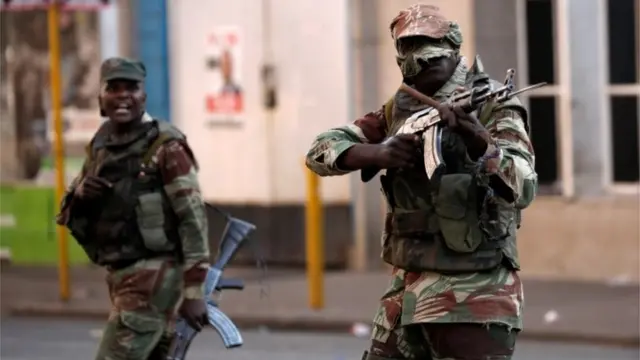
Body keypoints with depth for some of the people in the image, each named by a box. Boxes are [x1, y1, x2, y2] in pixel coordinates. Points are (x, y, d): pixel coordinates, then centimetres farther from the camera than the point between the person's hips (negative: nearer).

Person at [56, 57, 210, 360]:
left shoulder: (165, 146, -11)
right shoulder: (100, 145, 11)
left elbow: (192, 217, -14)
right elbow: (69, 216, 18)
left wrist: (194, 291, -18)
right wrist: (78, 194, -7)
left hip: (153, 276, -8)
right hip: (119, 275, 8)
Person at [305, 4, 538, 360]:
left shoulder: (490, 104, -7)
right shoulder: (399, 110, 11)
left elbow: (523, 188, -20)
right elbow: (322, 150, 7)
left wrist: (478, 140, -38)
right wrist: (374, 153, -14)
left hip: (473, 294, -7)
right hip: (408, 289, 7)